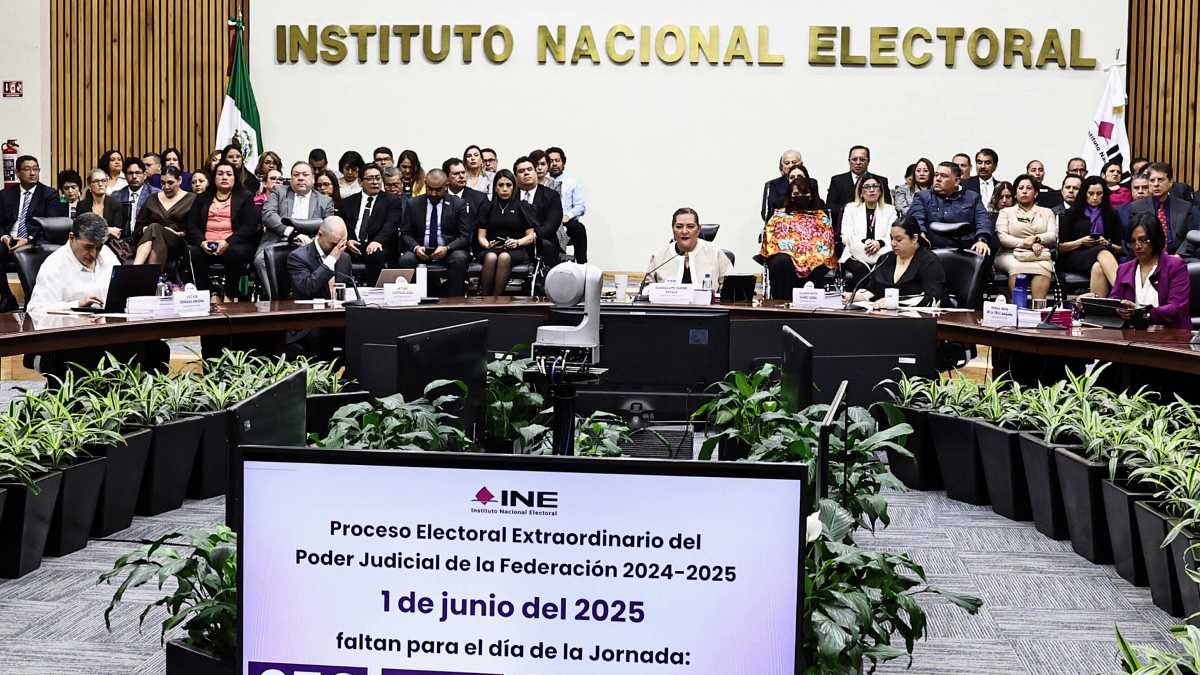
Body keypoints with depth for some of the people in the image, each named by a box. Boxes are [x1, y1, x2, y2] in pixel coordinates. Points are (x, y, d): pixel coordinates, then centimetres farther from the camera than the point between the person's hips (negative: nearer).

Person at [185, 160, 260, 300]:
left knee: (234, 253, -36)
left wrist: (228, 242, -16)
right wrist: (202, 242, -10)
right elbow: (192, 225, 13)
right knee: (193, 252, -30)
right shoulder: (203, 198, 23)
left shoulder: (245, 197, 13)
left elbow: (250, 226, -1)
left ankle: (230, 295, -21)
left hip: (233, 245, -2)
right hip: (206, 246, 2)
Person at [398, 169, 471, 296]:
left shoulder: (458, 205, 4)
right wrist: (416, 247, -15)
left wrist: (447, 248, -19)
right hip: (421, 251, 1)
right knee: (405, 259, -30)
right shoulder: (413, 204, 9)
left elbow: (465, 236, -1)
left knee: (459, 259, -34)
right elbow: (405, 233, 8)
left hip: (449, 251, -1)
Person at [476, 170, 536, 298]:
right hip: (491, 249, 1)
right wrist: (488, 244, -9)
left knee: (504, 257, -37)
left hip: (516, 251, -1)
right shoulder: (488, 208, 16)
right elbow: (481, 237, 13)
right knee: (491, 257, -36)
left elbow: (531, 236, 9)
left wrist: (517, 242, -10)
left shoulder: (521, 207, 12)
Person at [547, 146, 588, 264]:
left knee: (579, 228, -32)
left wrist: (568, 216, -13)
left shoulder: (572, 181, 13)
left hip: (567, 222, 1)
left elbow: (580, 206, 5)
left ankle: (582, 266, -27)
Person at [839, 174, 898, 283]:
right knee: (861, 269, -34)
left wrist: (880, 243, -18)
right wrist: (866, 244, -15)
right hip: (855, 257, -1)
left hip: (881, 258, 1)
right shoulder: (851, 208, 15)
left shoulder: (889, 210, 17)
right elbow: (846, 237, 3)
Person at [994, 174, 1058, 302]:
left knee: (1044, 267, -34)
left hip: (1040, 256, 1)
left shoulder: (1046, 212, 25)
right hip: (1011, 255, -1)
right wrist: (1025, 243, -10)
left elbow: (1053, 236, 10)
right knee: (1016, 267, -36)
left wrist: (1037, 239, -11)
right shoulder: (1006, 212, 19)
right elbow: (1001, 237, 2)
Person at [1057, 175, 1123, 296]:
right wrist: (1081, 242, -7)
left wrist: (1108, 244, -3)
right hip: (1074, 257, -2)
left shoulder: (1112, 215, 20)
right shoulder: (1072, 213, 14)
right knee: (1102, 252, -38)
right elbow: (1060, 247, 8)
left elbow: (1119, 249, 18)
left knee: (1098, 268, -39)